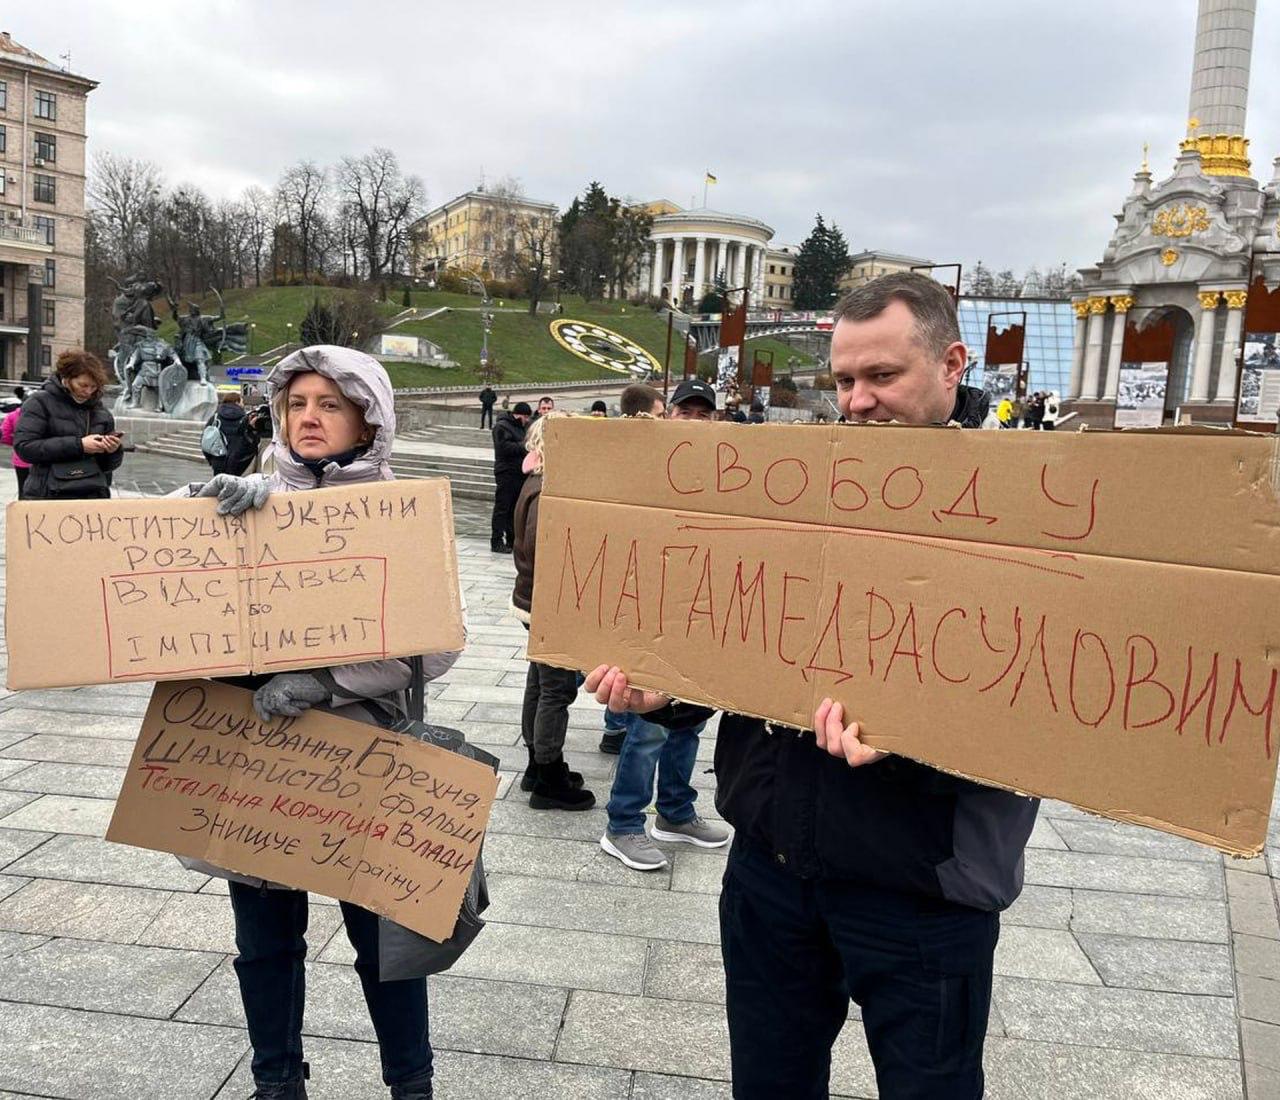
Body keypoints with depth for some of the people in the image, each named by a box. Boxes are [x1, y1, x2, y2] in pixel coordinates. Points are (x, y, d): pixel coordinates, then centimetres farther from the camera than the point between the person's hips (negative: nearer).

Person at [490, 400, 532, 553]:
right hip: (506, 473, -9)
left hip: (519, 473, 9)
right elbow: (504, 447, -21)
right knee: (502, 508, -6)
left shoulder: (521, 427, 20)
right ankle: (496, 542, -3)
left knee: (515, 508, 12)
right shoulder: (502, 426, -9)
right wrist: (523, 446, -18)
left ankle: (512, 540, 19)